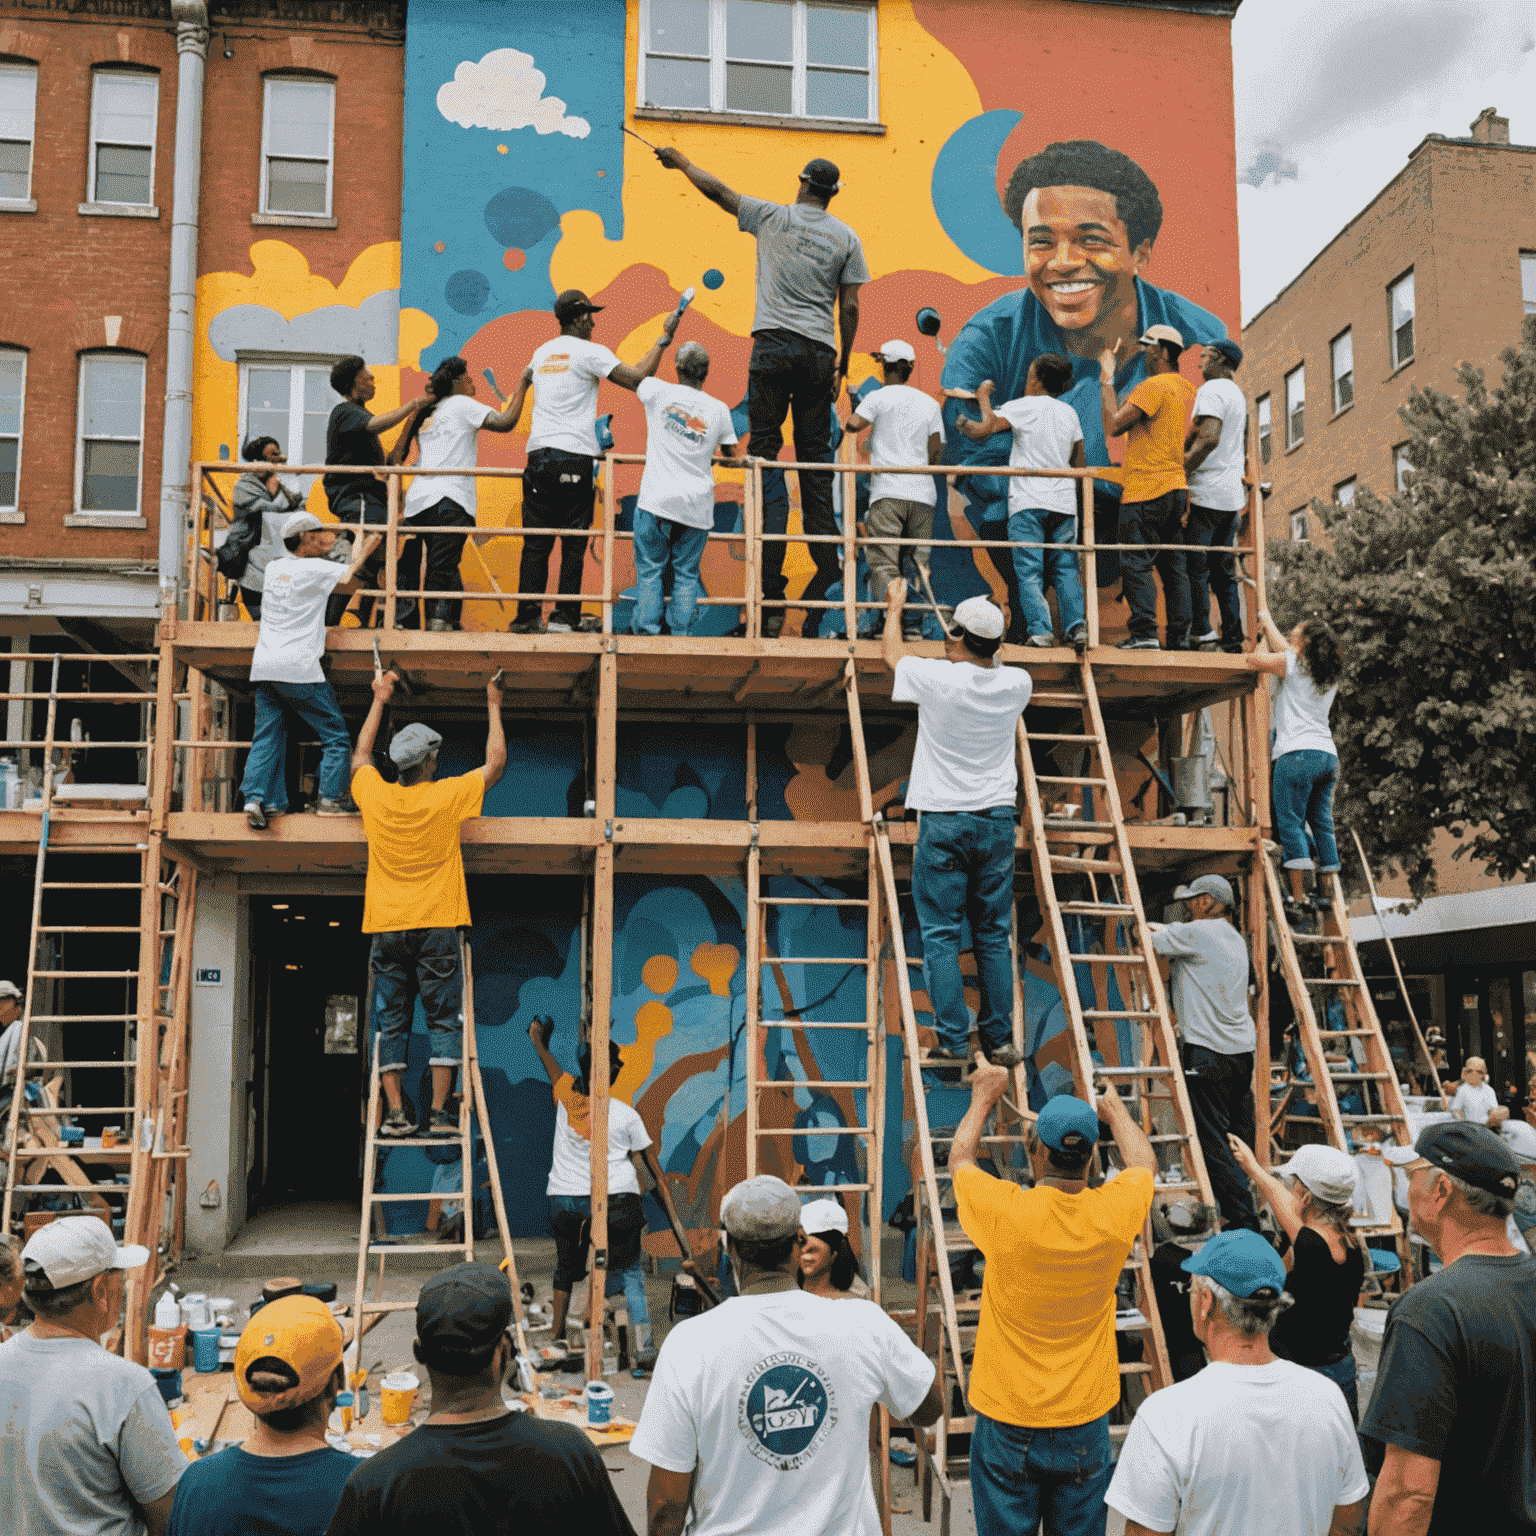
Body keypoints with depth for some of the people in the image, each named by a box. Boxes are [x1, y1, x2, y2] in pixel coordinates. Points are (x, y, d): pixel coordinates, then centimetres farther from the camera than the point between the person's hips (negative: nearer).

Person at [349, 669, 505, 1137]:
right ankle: (439, 1112, 0)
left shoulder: (375, 795, 1)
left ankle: (395, 1113, 2)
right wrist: (493, 707, 18)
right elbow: (495, 762, 7)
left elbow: (360, 755, 23)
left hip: (387, 928, 3)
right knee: (444, 1020, 3)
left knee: (391, 1023, 6)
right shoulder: (447, 795, -7)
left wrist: (379, 702, 32)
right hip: (437, 925, -3)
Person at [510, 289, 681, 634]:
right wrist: (664, 338, 3)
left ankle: (527, 616, 2)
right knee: (574, 543, 0)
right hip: (574, 457, -5)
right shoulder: (590, 352, -2)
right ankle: (564, 617, -3)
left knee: (536, 542, 5)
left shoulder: (541, 353, 18)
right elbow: (638, 379, -6)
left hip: (538, 453, 5)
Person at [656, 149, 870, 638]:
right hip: (819, 351, 2)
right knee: (816, 457, 8)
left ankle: (770, 583, -10)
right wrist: (842, 366, 14)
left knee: (764, 449, -3)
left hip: (773, 343, -2)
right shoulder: (846, 238, 9)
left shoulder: (773, 217, 5)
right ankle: (827, 564, 7)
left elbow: (715, 190, 15)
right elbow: (849, 308, 6)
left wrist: (680, 160, 31)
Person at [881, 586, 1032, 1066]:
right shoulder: (1017, 684, -2)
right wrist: (989, 627, 42)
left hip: (942, 820, -3)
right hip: (996, 820, 4)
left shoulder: (936, 679, -11)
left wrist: (895, 606, 29)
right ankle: (999, 1040, 11)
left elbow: (891, 654, 10)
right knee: (994, 934, 9)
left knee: (940, 934, 2)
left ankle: (952, 1040, -1)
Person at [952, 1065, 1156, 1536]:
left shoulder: (1004, 1212, -19)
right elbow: (1145, 1163, 12)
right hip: (1085, 1424, 2)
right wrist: (1115, 1110, 31)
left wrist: (983, 1098, 21)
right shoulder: (1113, 1213, -13)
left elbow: (960, 1157, 5)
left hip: (1006, 1422, -2)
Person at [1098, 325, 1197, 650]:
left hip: (1146, 490, -8)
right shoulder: (1190, 390, 16)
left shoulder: (1153, 386, -11)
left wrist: (1107, 380, -7)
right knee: (1174, 566, 7)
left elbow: (1113, 426, -14)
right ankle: (1180, 636, 6)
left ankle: (1144, 632, -13)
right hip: (1179, 488, 8)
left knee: (1136, 563, -7)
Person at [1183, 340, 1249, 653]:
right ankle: (1233, 637, 10)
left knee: (1194, 568, -6)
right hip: (1232, 494, 9)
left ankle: (1201, 634, -8)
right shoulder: (1238, 395, 20)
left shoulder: (1211, 390, -10)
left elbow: (1208, 439, -23)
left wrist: (1180, 473, -19)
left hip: (1206, 494, -9)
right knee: (1223, 568, 11)